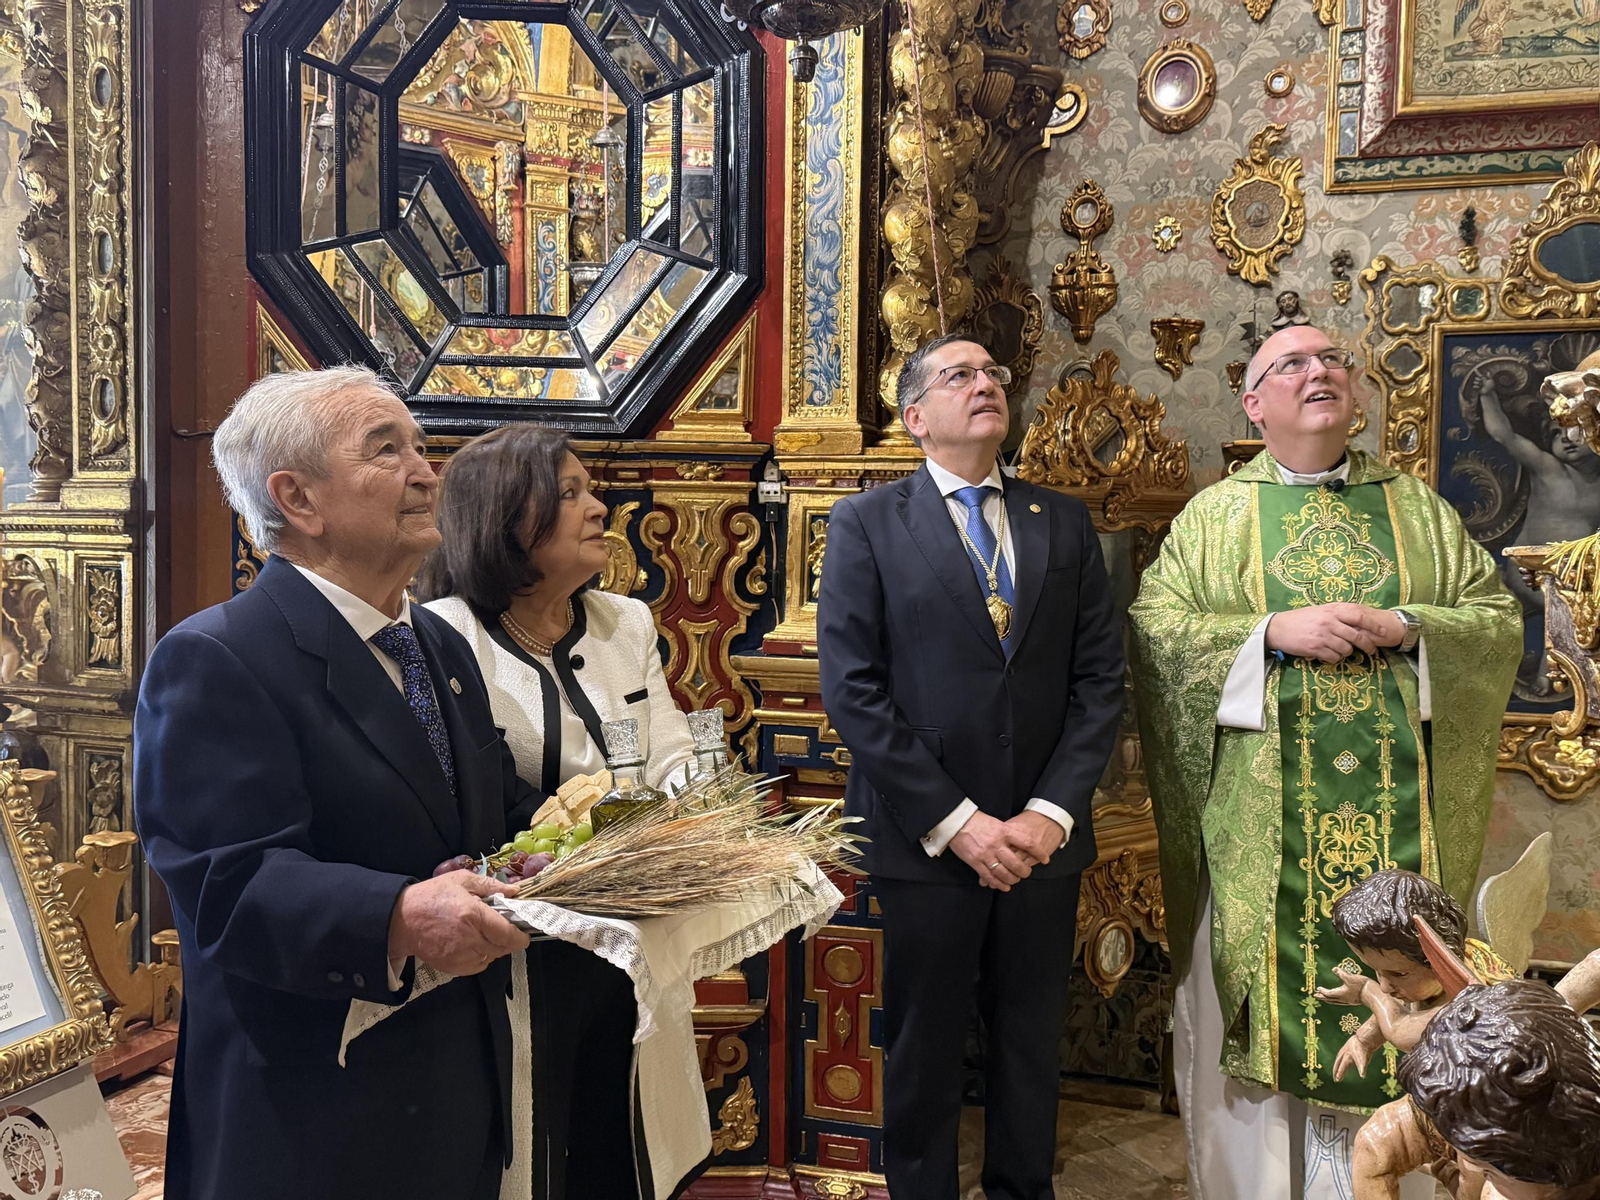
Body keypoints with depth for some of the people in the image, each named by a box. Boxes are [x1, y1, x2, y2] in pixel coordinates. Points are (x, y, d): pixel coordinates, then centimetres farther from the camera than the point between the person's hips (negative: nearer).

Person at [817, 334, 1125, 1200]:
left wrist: (1050, 813, -8)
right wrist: (956, 823, -13)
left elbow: (1099, 679, 4)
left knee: (1031, 1046, 14)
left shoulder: (1063, 522, 9)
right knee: (923, 1052, 10)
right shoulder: (867, 523, -1)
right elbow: (853, 690, -9)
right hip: (926, 839, -3)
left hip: (1041, 837, 3)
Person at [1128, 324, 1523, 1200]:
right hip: (1260, 818, -2)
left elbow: (1499, 618, 8)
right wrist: (1274, 631, -14)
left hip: (1393, 814, 2)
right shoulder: (1214, 516, 6)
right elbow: (1153, 626, -4)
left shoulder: (1417, 510, 12)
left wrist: (1402, 626, -9)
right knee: (1260, 1007, 4)